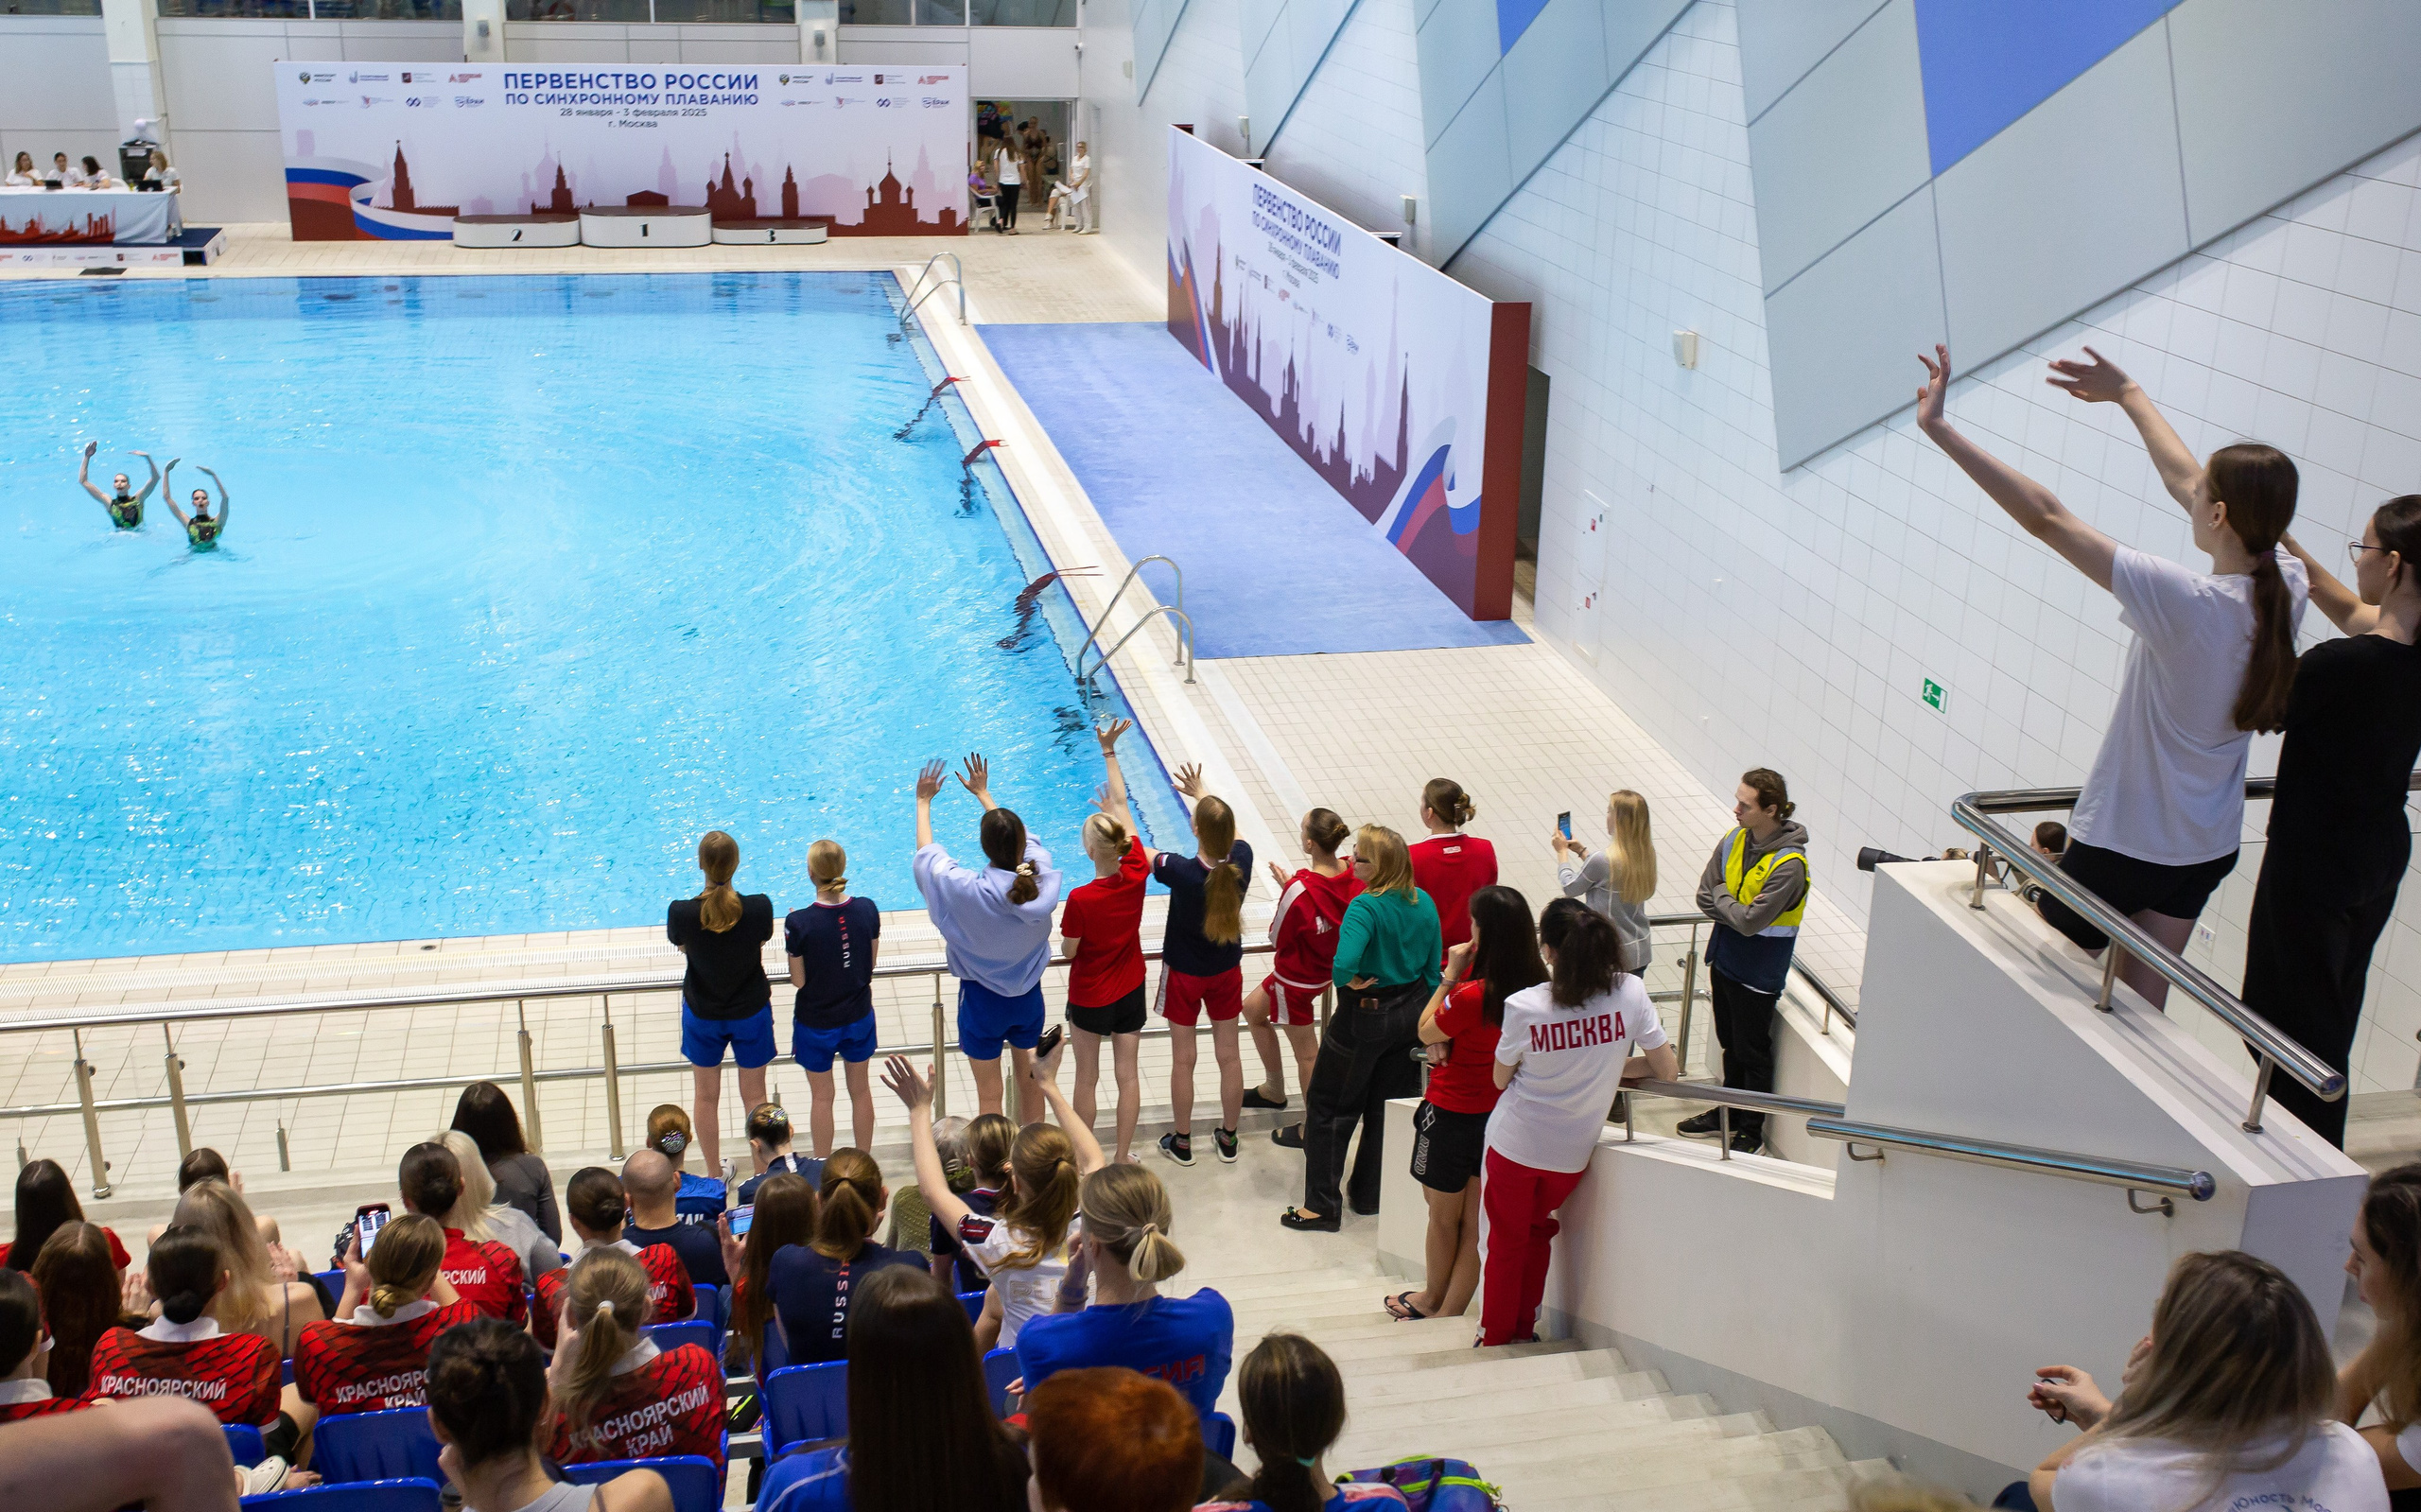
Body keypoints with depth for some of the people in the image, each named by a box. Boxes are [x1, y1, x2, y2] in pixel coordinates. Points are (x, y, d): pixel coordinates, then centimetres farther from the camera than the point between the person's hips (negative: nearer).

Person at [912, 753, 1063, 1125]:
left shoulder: (966, 891, -29)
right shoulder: (1042, 879, -19)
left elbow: (926, 851, -10)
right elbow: (1019, 839, 3)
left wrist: (923, 802, 6)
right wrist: (984, 794, 16)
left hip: (982, 1001, -4)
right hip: (1029, 997, 4)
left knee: (989, 1094, 13)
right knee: (1030, 1083, 22)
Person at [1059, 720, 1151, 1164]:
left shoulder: (1079, 900, -28)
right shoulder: (1136, 876, -17)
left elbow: (1068, 951, -12)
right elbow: (1121, 803, -9)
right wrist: (1109, 751, -1)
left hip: (1090, 996, -4)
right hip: (1131, 990, 4)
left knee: (1087, 1077, 12)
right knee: (1128, 1075, 13)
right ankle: (1123, 1156, 24)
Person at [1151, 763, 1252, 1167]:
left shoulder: (1181, 871, -31)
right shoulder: (1241, 861, -21)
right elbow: (1228, 832, 2)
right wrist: (1201, 795, 17)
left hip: (1184, 974, -3)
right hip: (1227, 971, 3)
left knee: (1183, 1059, 13)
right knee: (1229, 1055, 17)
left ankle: (1181, 1142, 26)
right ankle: (1228, 1138, 30)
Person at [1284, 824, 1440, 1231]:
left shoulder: (1366, 907, -24)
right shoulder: (1424, 903, -2)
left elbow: (1344, 963, -39)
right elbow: (1433, 967, 6)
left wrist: (1351, 982, -17)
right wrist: (1423, 1020, 15)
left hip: (1364, 1016, -7)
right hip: (1411, 1012, 7)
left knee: (1327, 1108, 7)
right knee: (1387, 1107, 19)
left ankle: (1322, 1206, 11)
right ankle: (1371, 1193, 30)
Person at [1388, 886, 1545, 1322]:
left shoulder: (1469, 995, -27)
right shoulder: (1537, 988, -7)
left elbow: (1426, 1031, -7)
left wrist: (1451, 974, -11)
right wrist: (1445, 1040, -10)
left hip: (1453, 1114, -5)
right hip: (1502, 1117, 6)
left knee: (1443, 1217, 16)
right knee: (1474, 1223, 13)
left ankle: (1433, 1299, 36)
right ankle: (1449, 1313, 20)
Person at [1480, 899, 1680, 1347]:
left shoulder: (1524, 1006, -20)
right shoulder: (1629, 992, -15)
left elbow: (1501, 1079, -5)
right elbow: (1668, 1071, -7)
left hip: (1514, 1144, -3)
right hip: (1573, 1153, 3)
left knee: (1503, 1243, 17)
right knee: (1537, 1232, 27)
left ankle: (1495, 1340, 29)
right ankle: (1524, 1330, 35)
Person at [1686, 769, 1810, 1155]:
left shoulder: (1789, 864, -25)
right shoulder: (1734, 840, -3)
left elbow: (1750, 921, -27)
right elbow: (1704, 896, 0)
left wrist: (1722, 898, -12)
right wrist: (1736, 910, -15)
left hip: (1758, 973, -7)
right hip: (1725, 959, 7)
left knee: (1752, 1054, 8)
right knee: (1731, 1046, 22)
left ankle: (1751, 1132, 23)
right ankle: (1728, 1114, 39)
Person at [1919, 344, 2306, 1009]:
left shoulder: (2185, 601, -28)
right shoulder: (2287, 587, -7)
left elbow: (2044, 517, -28)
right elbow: (2183, 479, 8)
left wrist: (1939, 429, -25)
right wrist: (2128, 394, 20)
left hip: (2123, 843, -7)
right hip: (2209, 847, 7)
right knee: (2142, 1005, 17)